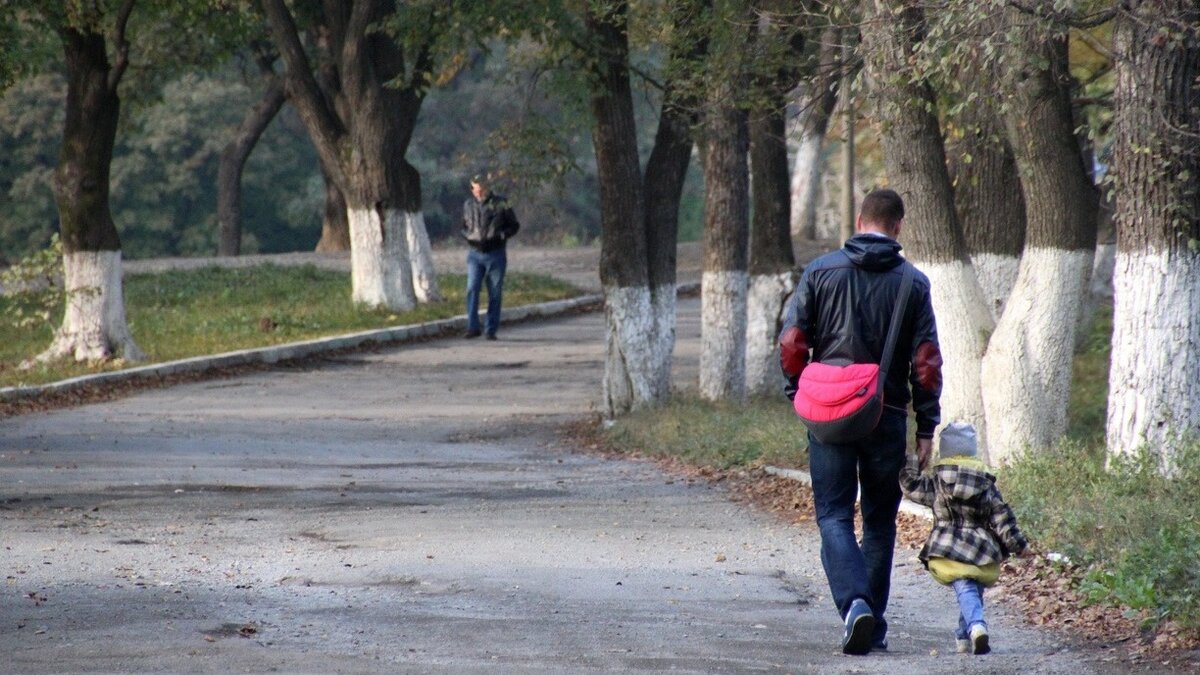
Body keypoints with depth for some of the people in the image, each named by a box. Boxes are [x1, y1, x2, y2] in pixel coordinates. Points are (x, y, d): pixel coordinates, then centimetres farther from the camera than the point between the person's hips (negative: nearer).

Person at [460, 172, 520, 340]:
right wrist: (469, 236, -3)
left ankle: (491, 330, 8)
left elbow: (514, 225, 3)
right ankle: (473, 327, -12)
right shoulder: (468, 205, 7)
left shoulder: (500, 204, -3)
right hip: (475, 254, 2)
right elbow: (464, 227, 19)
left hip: (496, 255, -2)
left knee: (495, 294, 2)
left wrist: (501, 235, -16)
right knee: (472, 289, -12)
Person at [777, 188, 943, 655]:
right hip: (887, 418, 1)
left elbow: (791, 341, -2)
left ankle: (854, 603, -23)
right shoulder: (913, 283, -1)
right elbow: (926, 361, -2)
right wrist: (926, 427, 4)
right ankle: (873, 626, 15)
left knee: (834, 515, 0)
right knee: (880, 521, 13)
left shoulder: (821, 271, 0)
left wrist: (798, 393, 13)